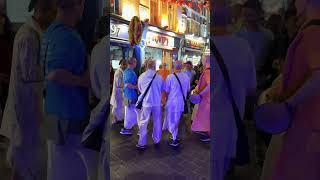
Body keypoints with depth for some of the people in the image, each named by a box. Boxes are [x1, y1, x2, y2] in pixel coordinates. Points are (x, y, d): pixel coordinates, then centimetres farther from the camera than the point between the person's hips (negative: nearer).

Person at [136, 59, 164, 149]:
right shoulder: (159, 77, -9)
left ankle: (142, 143, 11)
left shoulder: (141, 77, -9)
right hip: (157, 102, 1)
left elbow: (140, 89, 6)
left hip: (146, 102, -1)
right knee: (157, 122, 16)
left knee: (143, 123, 8)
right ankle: (156, 140, 29)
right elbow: (163, 89, 4)